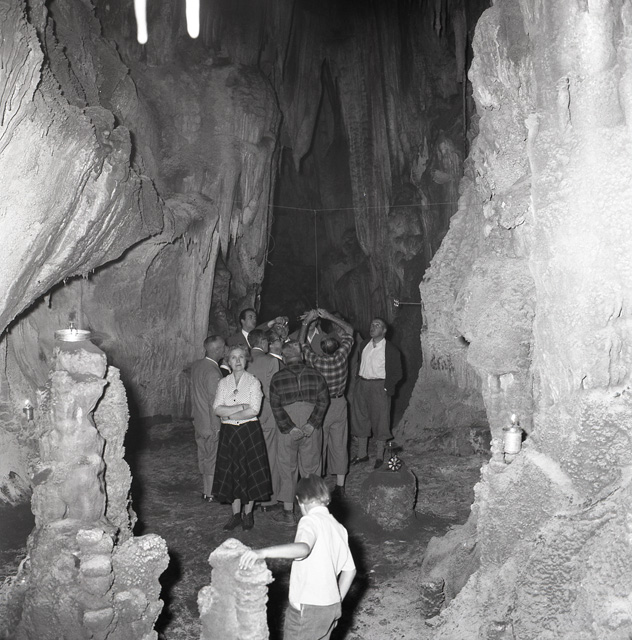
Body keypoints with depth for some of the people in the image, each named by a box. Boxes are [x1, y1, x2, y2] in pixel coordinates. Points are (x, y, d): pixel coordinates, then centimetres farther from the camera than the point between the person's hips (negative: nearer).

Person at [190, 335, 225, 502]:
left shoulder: (196, 365, 1)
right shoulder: (213, 373, -26)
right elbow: (215, 404, -23)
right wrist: (217, 427, -16)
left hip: (199, 421, 8)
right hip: (212, 425, -8)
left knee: (204, 457, 19)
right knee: (213, 458, 5)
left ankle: (206, 490, 32)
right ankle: (210, 493, 16)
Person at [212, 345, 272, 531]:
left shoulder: (253, 382, -4)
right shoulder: (223, 383, 5)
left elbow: (254, 411, -14)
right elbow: (217, 409, -6)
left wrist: (229, 414, -10)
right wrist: (242, 407, -16)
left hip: (249, 431, -3)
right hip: (228, 432, 3)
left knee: (250, 471, 2)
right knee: (231, 472, 6)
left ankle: (248, 514, 18)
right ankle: (236, 514, 19)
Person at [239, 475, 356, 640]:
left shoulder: (311, 521, -14)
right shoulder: (339, 527, 9)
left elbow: (303, 548, -36)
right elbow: (350, 570, 11)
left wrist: (262, 552, -45)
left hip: (308, 609, -7)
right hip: (332, 608, 7)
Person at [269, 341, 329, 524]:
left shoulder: (277, 378, -3)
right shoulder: (315, 375, 1)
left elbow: (276, 407, -9)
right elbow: (323, 402, -5)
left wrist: (290, 428, -9)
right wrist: (311, 424, -9)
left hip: (287, 431, -1)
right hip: (312, 430, 2)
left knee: (288, 469, 10)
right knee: (311, 468, 13)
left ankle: (288, 512, 15)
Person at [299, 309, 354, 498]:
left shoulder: (316, 361, -19)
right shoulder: (341, 357, -14)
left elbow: (301, 342, -4)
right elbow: (349, 330, -2)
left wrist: (307, 321, 1)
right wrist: (329, 316, -2)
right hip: (339, 404, 3)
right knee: (339, 444, 10)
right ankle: (340, 485, 16)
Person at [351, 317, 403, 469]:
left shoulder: (391, 350, -5)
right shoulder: (364, 345, 10)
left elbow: (397, 374, -3)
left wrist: (386, 388, -10)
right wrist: (358, 382, 7)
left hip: (379, 387, -5)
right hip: (361, 385, 5)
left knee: (380, 421, 0)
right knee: (360, 419, 10)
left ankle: (379, 457, 10)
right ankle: (362, 454, 22)